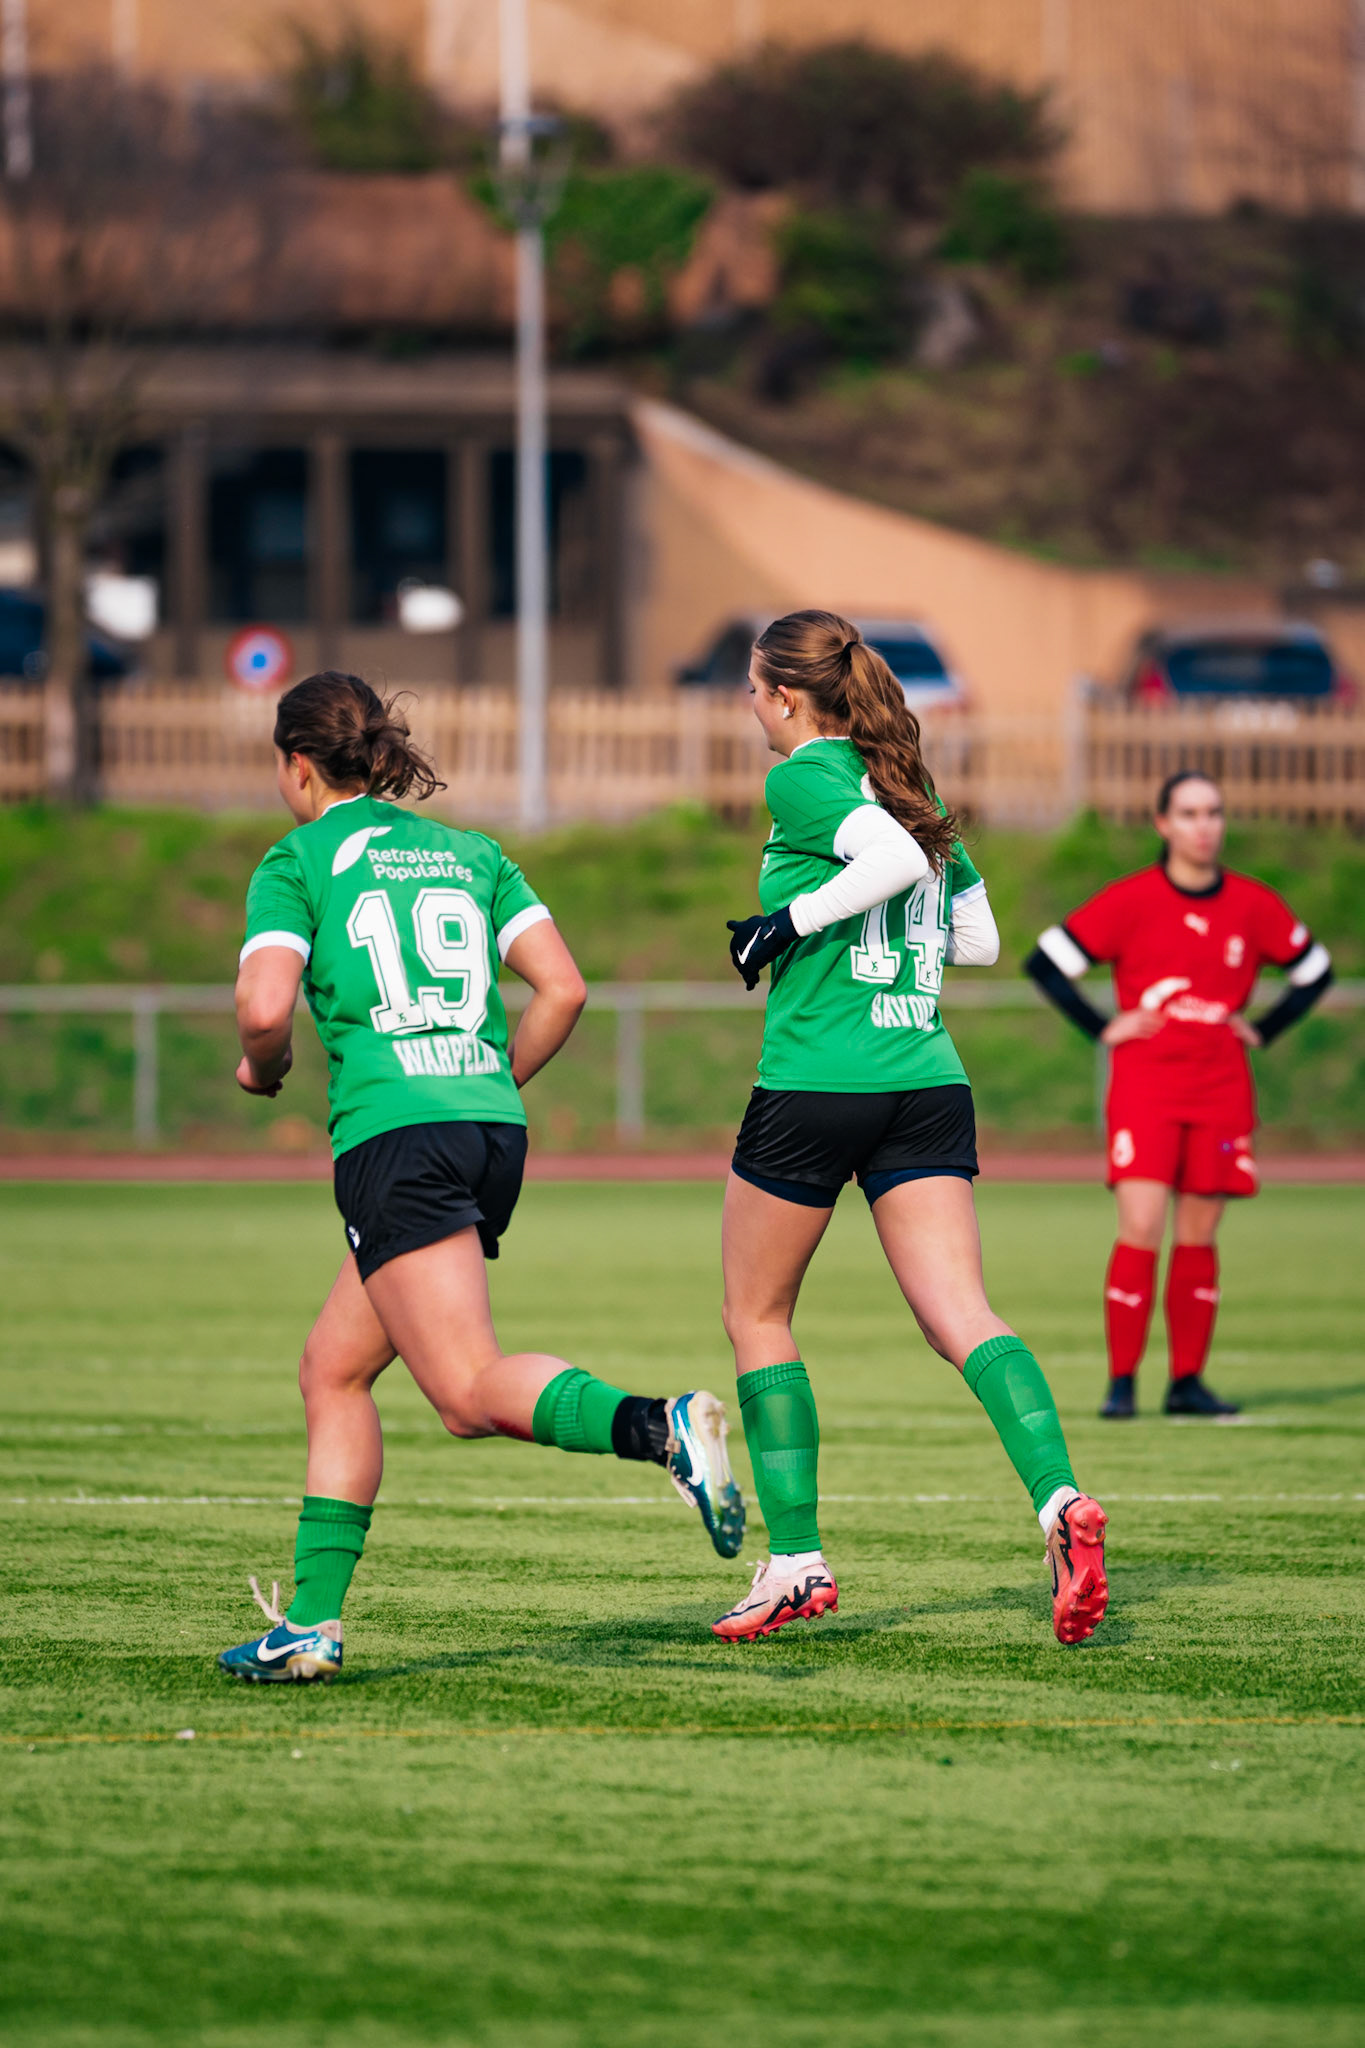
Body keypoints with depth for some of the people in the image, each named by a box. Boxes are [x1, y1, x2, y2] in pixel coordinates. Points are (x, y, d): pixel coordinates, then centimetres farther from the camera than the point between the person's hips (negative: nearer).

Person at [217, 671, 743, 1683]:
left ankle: (661, 1426, -39)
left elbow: (265, 1006, -10)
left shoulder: (298, 861, 4)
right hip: (493, 1126, 7)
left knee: (473, 1392, -15)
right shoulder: (469, 852, 19)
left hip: (393, 1133, -7)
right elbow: (564, 988, 10)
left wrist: (260, 1068, 11)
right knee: (334, 1370, 16)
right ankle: (312, 1624, 13)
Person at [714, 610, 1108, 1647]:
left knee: (756, 1314, 11)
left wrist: (793, 919, -13)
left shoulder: (804, 778, -6)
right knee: (961, 1314, -4)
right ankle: (1061, 1500, -28)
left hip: (815, 1084, -6)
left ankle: (797, 1562, 11)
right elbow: (979, 937, 20)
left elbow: (896, 858, -23)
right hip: (929, 1083, 6)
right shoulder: (907, 784, 17)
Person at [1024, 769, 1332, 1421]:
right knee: (1141, 1229, -13)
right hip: (1144, 1087, -3)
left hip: (1221, 1091, 3)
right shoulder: (1130, 900, -4)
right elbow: (1046, 962, 0)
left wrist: (1262, 1030, 9)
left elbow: (1314, 970, 20)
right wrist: (1102, 1028, -4)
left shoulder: (1253, 905, 5)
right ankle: (1121, 1382, -8)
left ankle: (1187, 1382, 11)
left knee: (1198, 1237, 5)